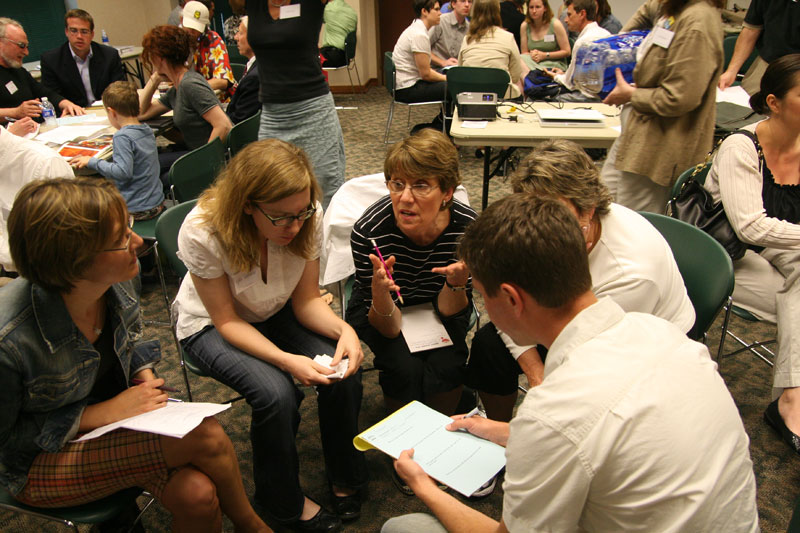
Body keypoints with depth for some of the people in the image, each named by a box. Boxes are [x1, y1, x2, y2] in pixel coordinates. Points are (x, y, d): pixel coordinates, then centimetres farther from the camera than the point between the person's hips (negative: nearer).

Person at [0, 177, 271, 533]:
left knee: (198, 496, -24)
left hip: (116, 410, 5)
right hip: (39, 463, -5)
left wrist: (145, 377, -9)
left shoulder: (120, 281, -12)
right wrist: (103, 414, -22)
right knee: (206, 438, -26)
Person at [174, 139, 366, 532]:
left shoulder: (308, 219, -22)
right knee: (276, 393, -29)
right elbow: (227, 322, -22)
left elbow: (306, 299, -11)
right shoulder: (202, 233, -32)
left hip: (277, 313, 4)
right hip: (211, 325, -3)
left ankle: (345, 476, 7)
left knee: (345, 369, -20)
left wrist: (343, 329, -31)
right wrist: (286, 360, -37)